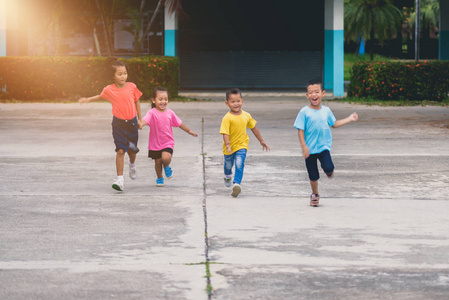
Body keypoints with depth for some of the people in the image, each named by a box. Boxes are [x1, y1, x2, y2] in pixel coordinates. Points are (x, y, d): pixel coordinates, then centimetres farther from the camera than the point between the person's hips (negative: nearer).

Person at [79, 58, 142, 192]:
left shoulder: (132, 87, -4)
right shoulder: (109, 89, -6)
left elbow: (137, 101, 9)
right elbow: (100, 96, 17)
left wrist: (140, 119, 13)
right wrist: (88, 99, 4)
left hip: (131, 122, 2)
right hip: (118, 123, -2)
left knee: (132, 150, 14)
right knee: (120, 151, -14)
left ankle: (132, 164, 51)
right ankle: (120, 179, -13)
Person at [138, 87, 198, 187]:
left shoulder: (170, 113, -1)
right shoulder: (152, 113, -12)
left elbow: (179, 123, 14)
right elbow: (145, 120, -32)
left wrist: (189, 131, 24)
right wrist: (141, 124, -55)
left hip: (168, 142, 1)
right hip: (155, 143, -1)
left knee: (166, 158, -23)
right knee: (157, 162, 11)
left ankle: (167, 167, 13)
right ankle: (159, 178, 37)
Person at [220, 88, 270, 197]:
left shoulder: (246, 116, -5)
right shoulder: (227, 118, -20)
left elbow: (254, 128, 10)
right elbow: (225, 133, -27)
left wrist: (262, 141, 18)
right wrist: (227, 145, -43)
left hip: (241, 145, 1)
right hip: (229, 147, -1)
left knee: (239, 165, -21)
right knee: (228, 165, 22)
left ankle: (236, 183, -26)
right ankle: (228, 176, 54)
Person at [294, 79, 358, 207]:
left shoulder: (326, 110, 3)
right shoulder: (304, 112, -9)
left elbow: (334, 123, 20)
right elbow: (300, 130, -8)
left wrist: (349, 119, 18)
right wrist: (304, 147, -15)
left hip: (324, 146, 2)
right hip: (310, 148, -2)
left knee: (328, 167, -23)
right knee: (313, 175, 6)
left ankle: (329, 171, 14)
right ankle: (315, 195, 29)